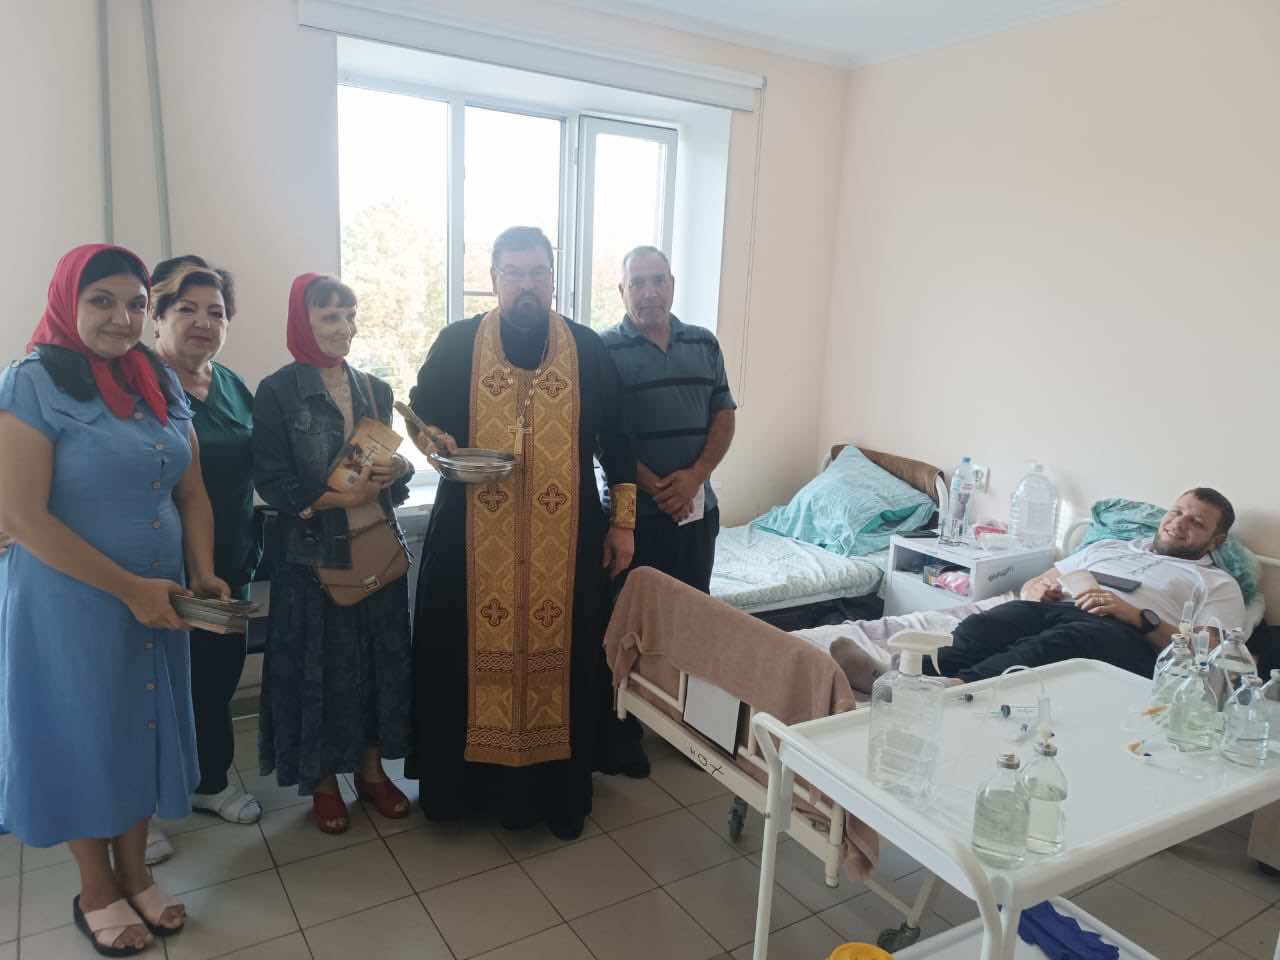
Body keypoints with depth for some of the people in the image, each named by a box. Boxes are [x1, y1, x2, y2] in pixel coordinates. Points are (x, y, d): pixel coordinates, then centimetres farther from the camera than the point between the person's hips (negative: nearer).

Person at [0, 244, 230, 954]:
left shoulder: (161, 383, 4)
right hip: (70, 603, -5)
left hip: (157, 600, 5)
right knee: (85, 735, 11)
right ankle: (96, 893, 34)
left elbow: (192, 493, 8)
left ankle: (135, 875, 38)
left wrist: (203, 574, -6)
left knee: (143, 729, 17)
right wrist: (128, 587, -18)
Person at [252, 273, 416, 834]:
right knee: (321, 666, 6)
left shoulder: (375, 390, 9)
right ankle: (322, 781, 24)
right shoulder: (277, 393, -5)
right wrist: (339, 498, -21)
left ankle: (371, 768, 27)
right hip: (314, 552, -4)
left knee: (382, 657, 9)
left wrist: (397, 470, -10)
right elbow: (271, 481, -10)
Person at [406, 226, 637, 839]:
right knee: (471, 654, 5)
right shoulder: (456, 344, 3)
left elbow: (614, 439, 7)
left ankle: (559, 789, 23)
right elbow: (421, 415, 11)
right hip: (474, 540, 0)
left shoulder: (588, 349, 4)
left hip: (566, 540, 1)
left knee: (562, 654, 6)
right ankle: (465, 777, 25)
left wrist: (623, 521, 4)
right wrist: (439, 445, -12)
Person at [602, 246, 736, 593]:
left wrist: (696, 476, -9)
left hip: (698, 509, 4)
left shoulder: (705, 345, 9)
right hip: (633, 512, -4)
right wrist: (655, 488, -15)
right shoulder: (605, 351, -5)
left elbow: (724, 416, 7)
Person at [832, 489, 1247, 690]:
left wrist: (1137, 615, -8)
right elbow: (1029, 585, 30)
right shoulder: (1108, 547, 36)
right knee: (981, 627, -33)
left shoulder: (1218, 584, 25)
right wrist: (1039, 589, 5)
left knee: (1050, 645, -41)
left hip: (1129, 636, -3)